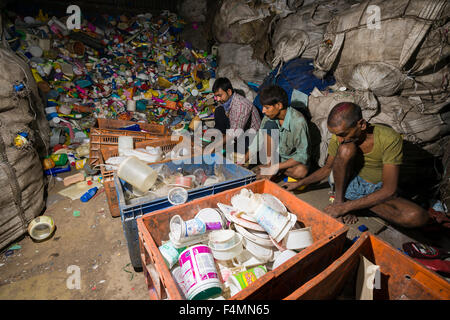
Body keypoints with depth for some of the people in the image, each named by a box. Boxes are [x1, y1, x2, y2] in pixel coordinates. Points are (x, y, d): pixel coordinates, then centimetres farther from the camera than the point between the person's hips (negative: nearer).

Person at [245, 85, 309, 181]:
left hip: (294, 159, -3)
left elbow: (302, 155, -26)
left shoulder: (298, 121, -28)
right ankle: (269, 163, -11)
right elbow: (258, 141, -3)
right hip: (278, 155, 3)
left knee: (301, 171, -38)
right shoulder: (270, 116, -13)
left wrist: (276, 167, -31)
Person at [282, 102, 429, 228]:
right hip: (351, 184, 0)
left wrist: (346, 207, -29)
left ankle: (346, 203, -18)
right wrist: (299, 183, -3)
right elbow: (328, 168, 3)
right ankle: (339, 199, -14)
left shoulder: (390, 139, -24)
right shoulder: (339, 138, -14)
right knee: (346, 149, -30)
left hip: (378, 192, 0)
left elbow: (389, 190, -25)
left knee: (418, 217, -32)